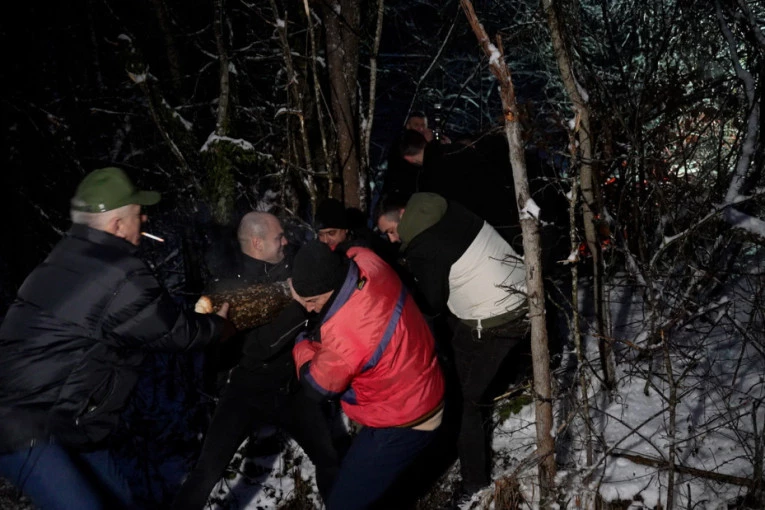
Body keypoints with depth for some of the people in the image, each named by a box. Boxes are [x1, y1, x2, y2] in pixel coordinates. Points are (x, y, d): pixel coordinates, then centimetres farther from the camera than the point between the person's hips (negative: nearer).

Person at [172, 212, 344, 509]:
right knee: (207, 472, -10)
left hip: (292, 388, 4)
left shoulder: (286, 271, -2)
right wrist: (304, 303, -34)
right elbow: (259, 346, -29)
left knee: (332, 457, 10)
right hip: (247, 389, -4)